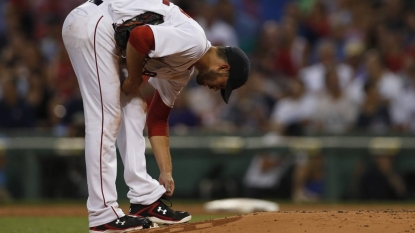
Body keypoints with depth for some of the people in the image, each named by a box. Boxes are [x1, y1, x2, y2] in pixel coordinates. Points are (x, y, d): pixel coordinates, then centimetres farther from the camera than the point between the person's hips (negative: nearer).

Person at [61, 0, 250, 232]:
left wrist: (166, 172, 24)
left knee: (133, 110, 12)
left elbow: (158, 119, 23)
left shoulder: (184, 69, 18)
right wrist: (134, 80, -7)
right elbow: (139, 36, -24)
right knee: (105, 119, -9)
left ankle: (146, 199, 13)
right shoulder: (194, 42, -12)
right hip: (92, 23, -10)